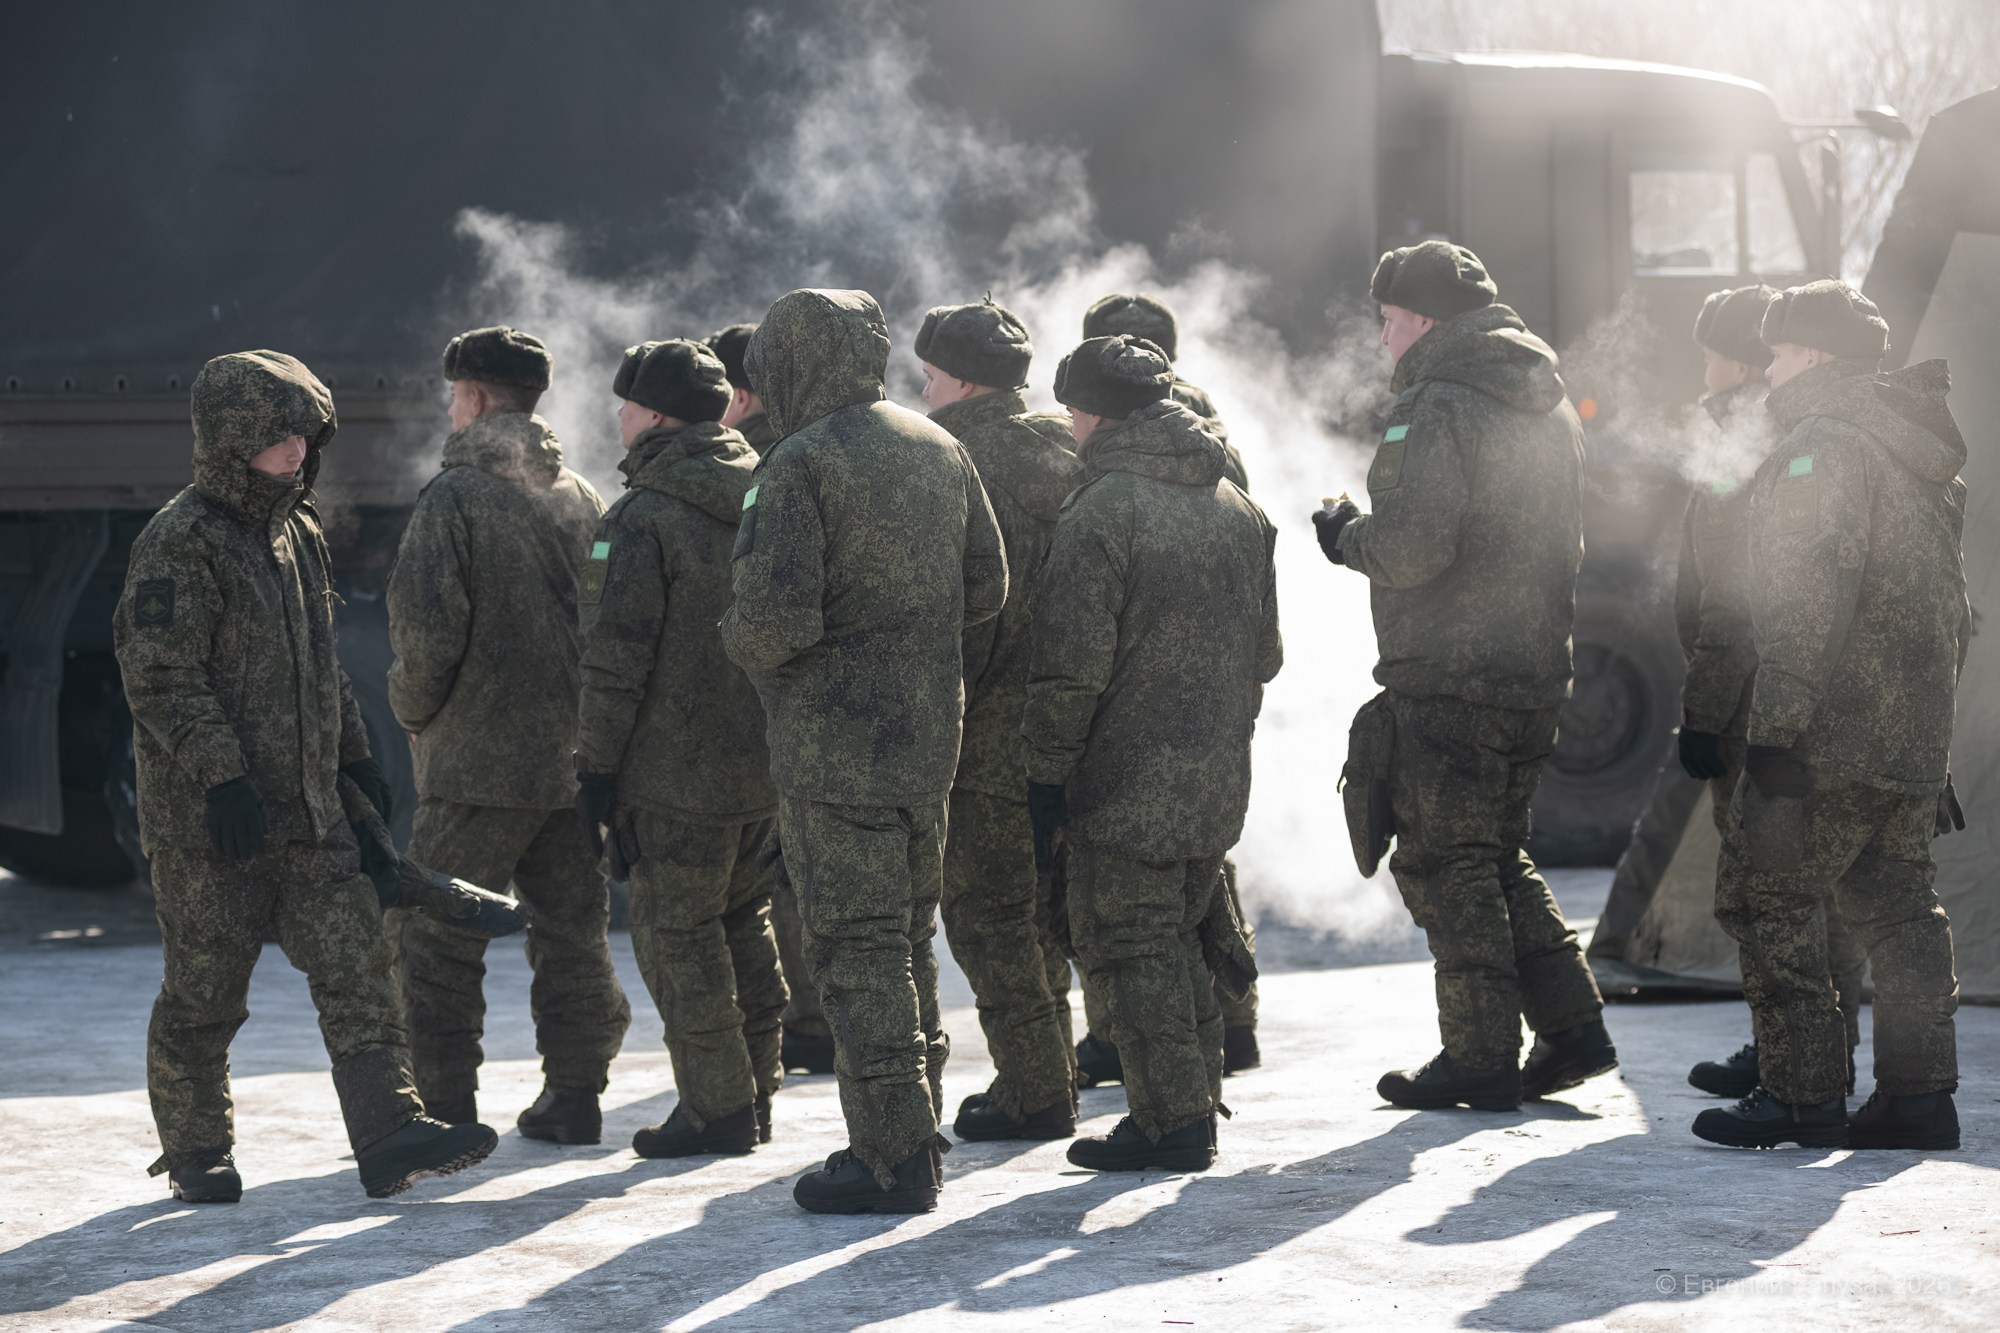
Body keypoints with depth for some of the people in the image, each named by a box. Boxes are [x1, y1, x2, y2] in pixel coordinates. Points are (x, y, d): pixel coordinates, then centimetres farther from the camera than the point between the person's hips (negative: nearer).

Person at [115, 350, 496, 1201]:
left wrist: (353, 753, 23)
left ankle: (389, 1134, -7)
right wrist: (220, 777, -24)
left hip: (307, 809, 7)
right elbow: (161, 675, -18)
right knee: (204, 989, 2)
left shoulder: (299, 532, 15)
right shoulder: (178, 544, -12)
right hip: (207, 818, -7)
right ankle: (196, 1153, 15)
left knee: (357, 963, -3)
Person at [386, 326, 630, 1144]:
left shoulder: (454, 497, -11)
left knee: (441, 938, 2)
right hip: (572, 759, 6)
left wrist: (412, 709, 0)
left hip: (474, 764, -6)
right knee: (572, 929, 12)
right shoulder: (579, 497, 9)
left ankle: (444, 1103, 1)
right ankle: (574, 1094, 13)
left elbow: (427, 628, -17)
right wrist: (591, 721, 16)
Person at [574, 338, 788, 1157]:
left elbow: (618, 655, -17)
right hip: (764, 761, 8)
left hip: (677, 773, -8)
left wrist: (597, 764, -10)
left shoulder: (646, 519, -15)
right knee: (743, 922, 18)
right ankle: (755, 1095, 22)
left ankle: (716, 1110, 0)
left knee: (677, 933, 0)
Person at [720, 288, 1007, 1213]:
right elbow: (985, 587, 13)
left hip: (835, 738, -8)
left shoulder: (799, 463, -15)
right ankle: (913, 1132, 23)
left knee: (856, 946, -4)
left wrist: (738, 640, -1)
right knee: (908, 937, 17)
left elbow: (778, 618, -22)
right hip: (928, 725, 8)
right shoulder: (938, 449, 9)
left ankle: (892, 1158, -4)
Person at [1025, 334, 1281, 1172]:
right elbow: (1265, 652, 16)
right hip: (1219, 775, 8)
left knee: (1126, 943, 0)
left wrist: (1046, 774, -10)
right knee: (1183, 938, 18)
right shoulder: (1236, 508, 11)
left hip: (1129, 774, -8)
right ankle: (1196, 1111, 22)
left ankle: (1171, 1124, -2)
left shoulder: (1100, 515, -15)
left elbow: (1073, 666, -17)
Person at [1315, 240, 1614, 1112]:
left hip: (1447, 680, -9)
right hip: (1534, 671, 9)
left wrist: (1347, 536, -2)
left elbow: (1412, 547, -22)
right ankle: (1572, 1026, 13)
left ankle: (1482, 1057, -1)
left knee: (1445, 863, -1)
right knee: (1499, 857, 18)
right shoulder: (1548, 409, 15)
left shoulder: (1437, 409, -14)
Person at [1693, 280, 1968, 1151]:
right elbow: (1948, 605, 21)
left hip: (1834, 735, -9)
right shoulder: (1917, 454, 18)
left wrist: (1776, 730, -21)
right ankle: (1919, 1095, 10)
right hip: (1916, 732, 9)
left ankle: (1803, 1097, -5)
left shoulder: (1823, 447, -12)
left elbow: (1808, 601, -20)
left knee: (1770, 900, -4)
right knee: (1898, 907, 12)